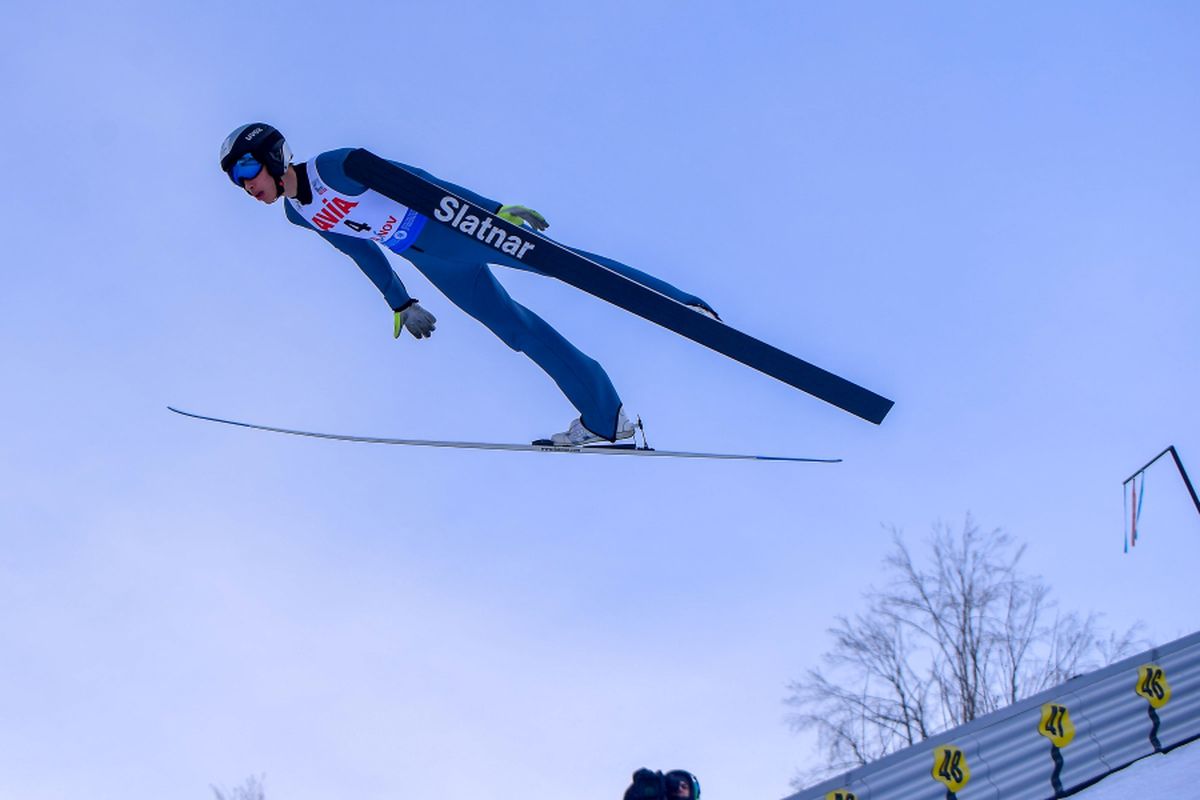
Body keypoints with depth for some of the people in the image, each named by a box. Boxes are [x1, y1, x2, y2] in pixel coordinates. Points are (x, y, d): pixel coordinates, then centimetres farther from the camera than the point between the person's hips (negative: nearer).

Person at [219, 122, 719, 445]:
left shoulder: (335, 168, -19)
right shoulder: (298, 215, 4)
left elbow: (412, 178, -19)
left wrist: (496, 209, -21)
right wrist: (401, 304, 20)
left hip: (453, 225, -7)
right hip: (434, 266, 7)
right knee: (517, 331, 4)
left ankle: (682, 305, 1)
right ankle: (603, 418, 9)